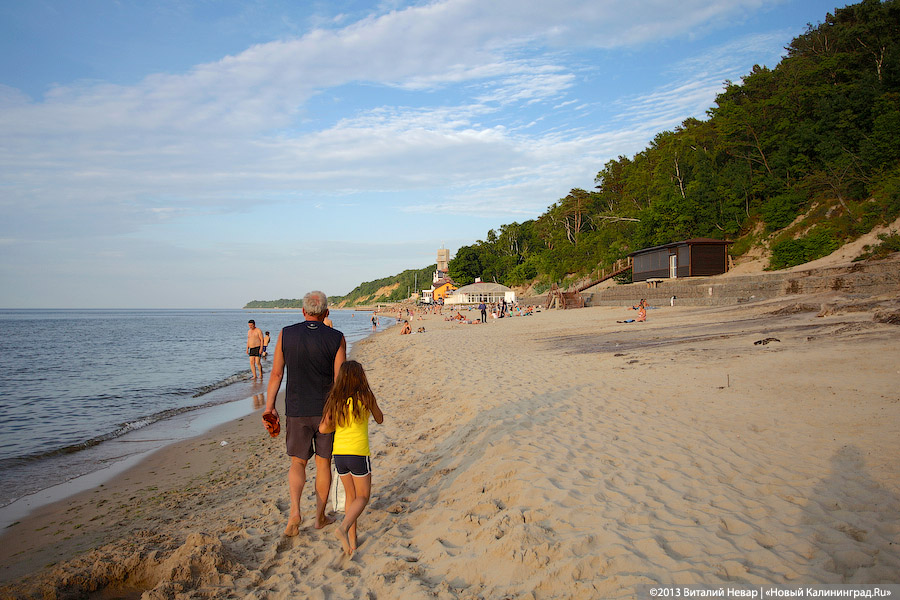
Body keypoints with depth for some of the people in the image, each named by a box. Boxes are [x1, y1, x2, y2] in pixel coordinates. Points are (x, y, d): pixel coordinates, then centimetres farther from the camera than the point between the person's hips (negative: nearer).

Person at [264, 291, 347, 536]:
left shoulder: (286, 334, -3)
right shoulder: (336, 338, -7)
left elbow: (276, 374, -1)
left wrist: (269, 407, 7)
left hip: (296, 411, 1)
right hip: (327, 411, -1)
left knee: (298, 462, 15)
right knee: (324, 463, 13)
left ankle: (295, 511, -4)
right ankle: (320, 516, 22)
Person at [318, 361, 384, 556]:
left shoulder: (336, 399, 4)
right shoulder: (366, 397, -5)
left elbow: (323, 428, -3)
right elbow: (380, 419, 11)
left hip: (339, 454, 4)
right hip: (359, 454, -4)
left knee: (350, 495, 19)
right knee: (362, 497, 9)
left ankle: (352, 541, 17)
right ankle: (344, 527, -16)